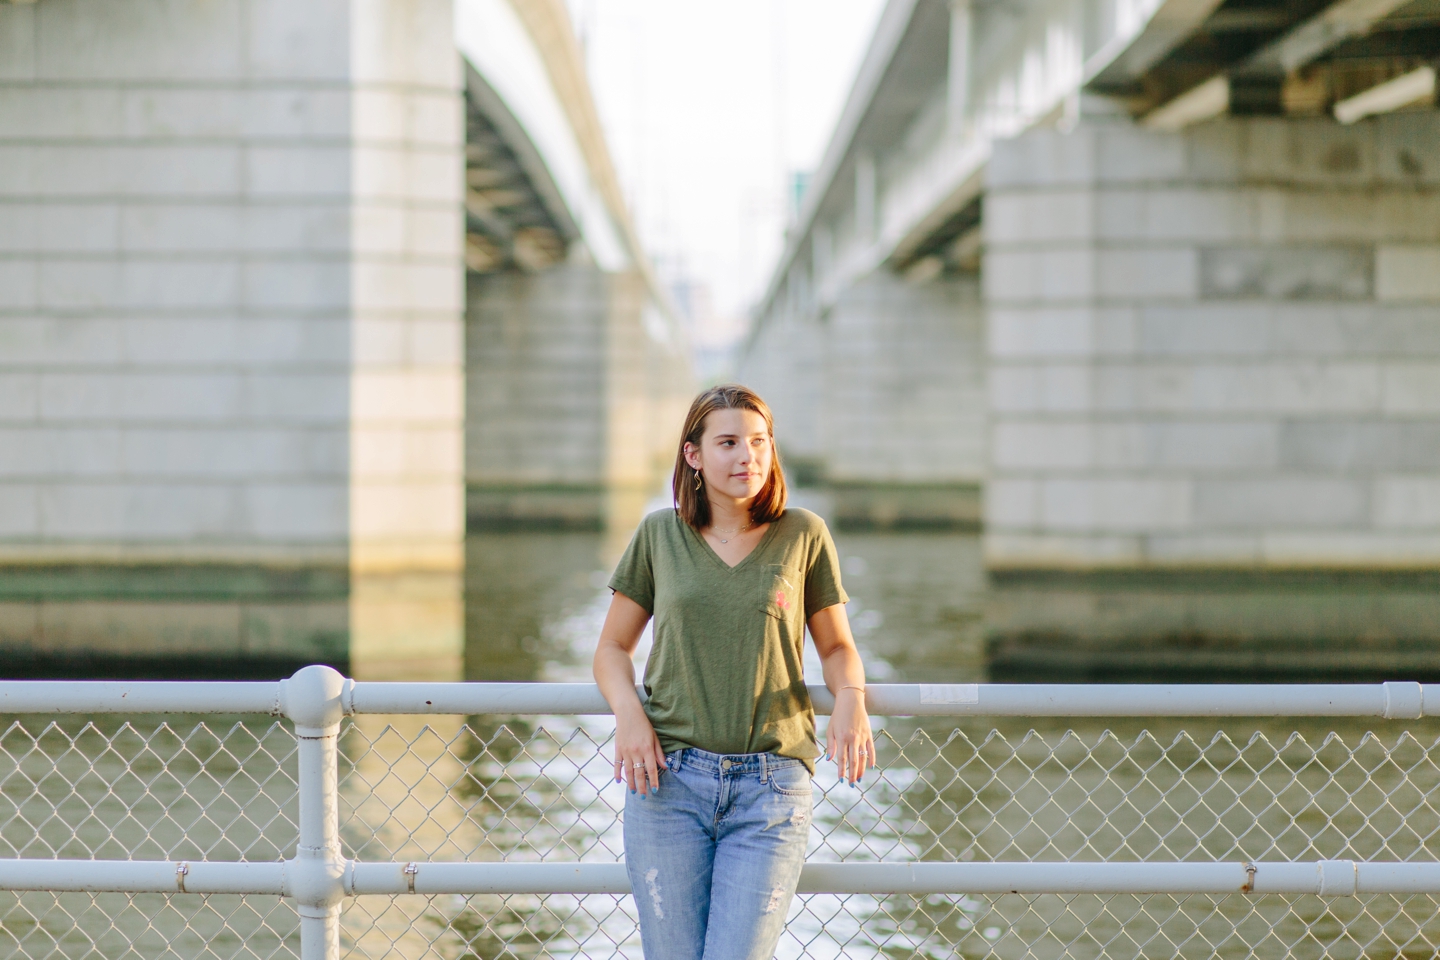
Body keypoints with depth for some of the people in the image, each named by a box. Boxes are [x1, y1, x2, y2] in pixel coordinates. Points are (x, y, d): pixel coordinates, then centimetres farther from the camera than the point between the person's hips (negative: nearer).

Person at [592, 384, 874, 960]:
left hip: (771, 787, -1)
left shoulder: (803, 536, 5)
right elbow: (613, 647, 14)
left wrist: (850, 697, -8)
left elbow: (836, 645, 14)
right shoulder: (659, 534, 7)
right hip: (668, 778, 1)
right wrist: (628, 712, -6)